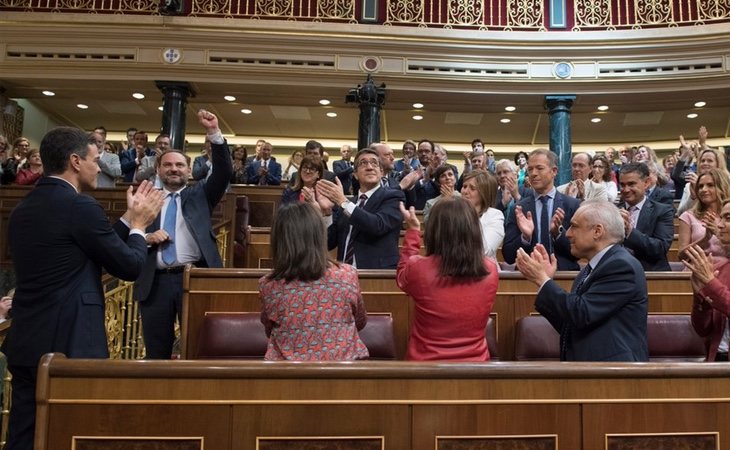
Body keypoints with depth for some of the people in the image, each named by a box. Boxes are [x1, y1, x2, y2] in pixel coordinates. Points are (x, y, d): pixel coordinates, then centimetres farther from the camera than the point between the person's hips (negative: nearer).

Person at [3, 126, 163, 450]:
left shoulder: (23, 209, 11)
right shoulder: (80, 206, -15)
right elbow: (131, 266, -10)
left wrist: (129, 219, 20)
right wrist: (138, 224, 6)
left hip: (26, 341, 8)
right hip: (69, 344, -8)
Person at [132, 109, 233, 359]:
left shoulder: (199, 194, 11)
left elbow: (224, 171, -4)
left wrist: (214, 132, -15)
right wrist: (147, 237, -10)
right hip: (155, 282, 1)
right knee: (156, 352, 10)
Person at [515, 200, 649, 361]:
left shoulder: (622, 265, -13)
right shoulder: (589, 270, 14)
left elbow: (582, 314, -22)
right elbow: (568, 325, 12)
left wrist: (542, 279, -13)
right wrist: (545, 279, 4)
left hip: (612, 366, -8)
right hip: (584, 361, 8)